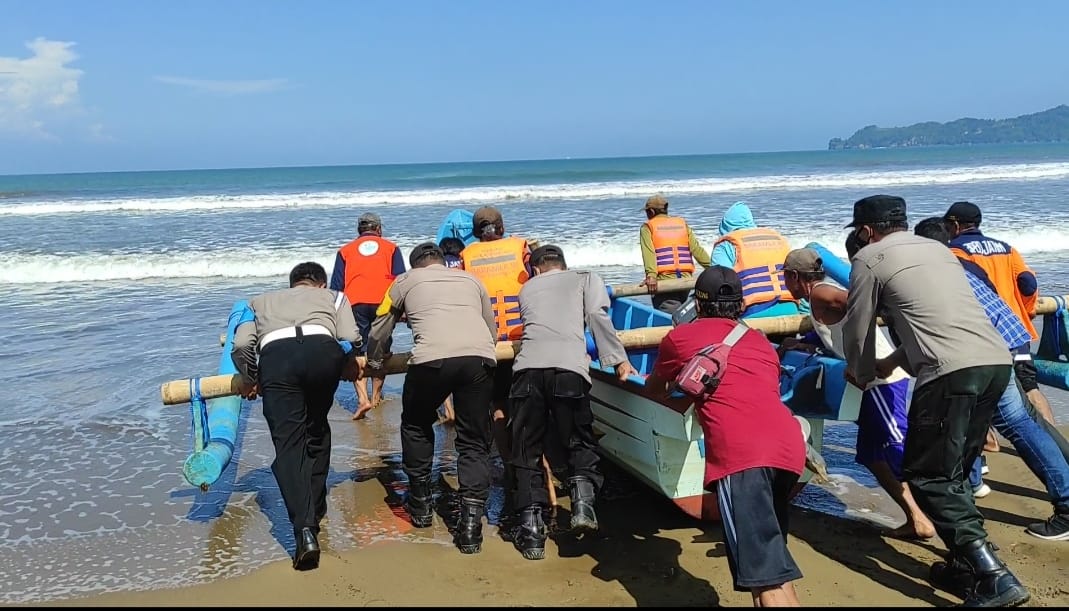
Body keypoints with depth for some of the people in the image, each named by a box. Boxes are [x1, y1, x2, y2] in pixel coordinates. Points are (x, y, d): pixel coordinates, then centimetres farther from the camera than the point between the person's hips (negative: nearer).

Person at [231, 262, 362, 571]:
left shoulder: (262, 301, 37)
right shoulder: (332, 296, 34)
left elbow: (242, 344, 19)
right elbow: (351, 339, 14)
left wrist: (250, 379, 35)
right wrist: (349, 366, 34)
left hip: (275, 355, 0)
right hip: (323, 350, 1)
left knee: (288, 445, -2)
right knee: (317, 432, 24)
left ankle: (305, 528, -15)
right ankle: (315, 508, 28)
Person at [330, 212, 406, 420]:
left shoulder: (345, 250, 21)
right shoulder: (391, 248, 19)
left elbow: (336, 285, 14)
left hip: (356, 303, 0)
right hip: (384, 303, 1)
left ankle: (363, 399, -18)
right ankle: (376, 396, 21)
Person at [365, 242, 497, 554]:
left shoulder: (406, 281, 26)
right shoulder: (471, 280, 31)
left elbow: (380, 331, 34)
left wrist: (375, 362, 53)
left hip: (432, 358, -2)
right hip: (481, 357, 2)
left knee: (416, 426, 25)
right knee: (474, 442, 13)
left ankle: (421, 504, 33)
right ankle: (471, 523, 3)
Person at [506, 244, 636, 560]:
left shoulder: (527, 288, 31)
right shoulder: (586, 278, 25)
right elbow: (597, 316, 8)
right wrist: (619, 360, 5)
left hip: (527, 367, 2)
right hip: (569, 369, -1)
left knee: (527, 452, 10)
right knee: (581, 444, 15)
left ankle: (531, 530, 2)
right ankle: (583, 501, -9)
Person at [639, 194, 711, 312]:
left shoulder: (647, 227, 5)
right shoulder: (682, 224, 16)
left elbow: (649, 252, -12)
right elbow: (697, 249, 5)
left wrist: (651, 275, -24)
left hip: (663, 281, -5)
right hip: (686, 279, 5)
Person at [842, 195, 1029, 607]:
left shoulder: (869, 257, 7)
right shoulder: (937, 248, 28)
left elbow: (858, 329, 12)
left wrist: (860, 374, 31)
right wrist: (887, 364, 41)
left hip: (953, 371, -8)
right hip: (997, 361, 8)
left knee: (928, 476, 0)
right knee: (952, 471, 20)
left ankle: (995, 578, -8)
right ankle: (968, 563, 21)